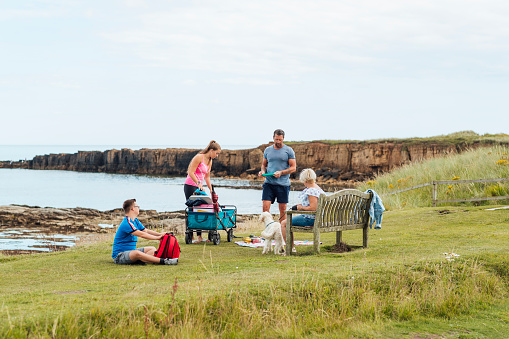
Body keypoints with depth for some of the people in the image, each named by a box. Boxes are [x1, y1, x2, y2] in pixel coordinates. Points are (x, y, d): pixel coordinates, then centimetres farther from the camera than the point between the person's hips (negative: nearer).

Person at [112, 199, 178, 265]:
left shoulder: (135, 221, 13)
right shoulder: (127, 223, -19)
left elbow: (146, 231, 15)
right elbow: (141, 234, -22)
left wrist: (160, 234, 1)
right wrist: (157, 238, -16)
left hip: (130, 251, 11)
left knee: (152, 249, 4)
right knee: (136, 253, -39)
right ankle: (163, 261, -44)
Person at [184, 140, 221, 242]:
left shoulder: (210, 161, 13)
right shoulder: (199, 157, -12)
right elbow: (191, 172, -17)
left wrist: (211, 190, 15)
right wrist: (198, 183, -26)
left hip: (199, 187, 8)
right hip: (190, 186, -8)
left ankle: (199, 236, 3)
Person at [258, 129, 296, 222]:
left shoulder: (288, 151, 0)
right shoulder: (267, 150, 12)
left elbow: (293, 168, -2)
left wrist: (281, 173, -16)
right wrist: (263, 171, -1)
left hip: (283, 184, -2)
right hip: (269, 183, 2)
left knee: (283, 209, 3)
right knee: (265, 207, -8)